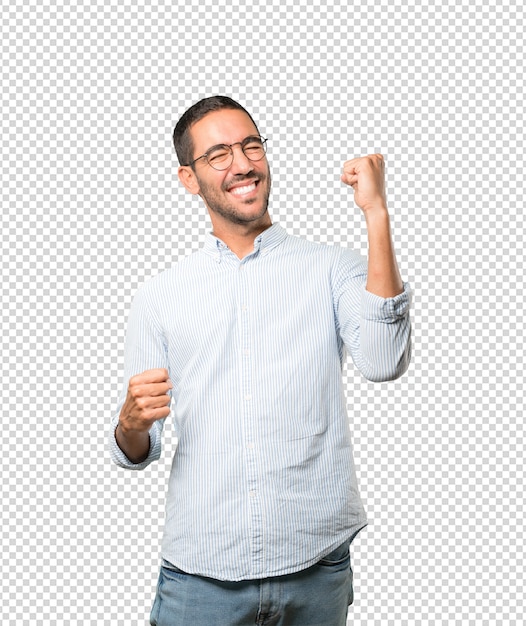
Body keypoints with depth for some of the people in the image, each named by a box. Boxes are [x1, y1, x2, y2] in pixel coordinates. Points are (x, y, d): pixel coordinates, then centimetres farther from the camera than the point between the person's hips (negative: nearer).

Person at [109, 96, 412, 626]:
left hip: (317, 568, 0)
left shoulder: (331, 269, 2)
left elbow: (383, 362, -18)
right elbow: (133, 453, 8)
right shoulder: (158, 297, 6)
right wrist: (131, 424, -16)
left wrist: (376, 215, -18)